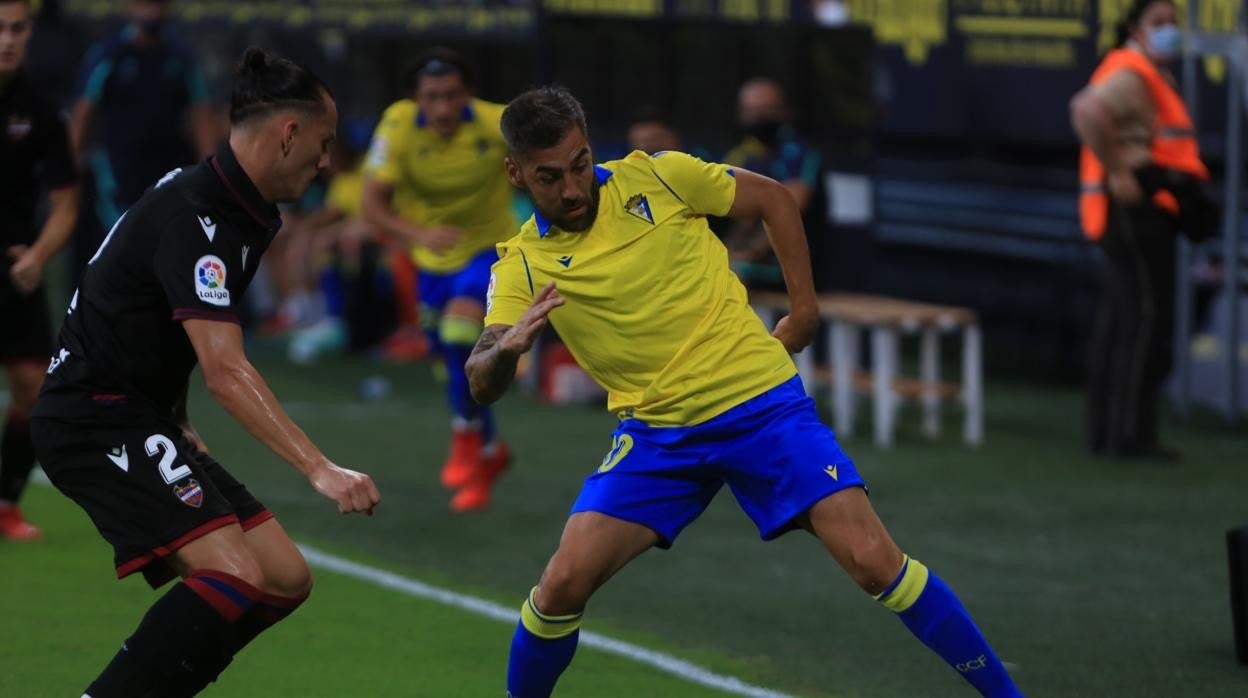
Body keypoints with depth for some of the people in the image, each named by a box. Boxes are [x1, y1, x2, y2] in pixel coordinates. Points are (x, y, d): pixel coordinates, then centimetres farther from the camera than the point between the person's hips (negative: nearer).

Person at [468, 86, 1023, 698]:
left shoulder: (652, 177, -5)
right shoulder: (522, 265, -3)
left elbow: (772, 199, 8)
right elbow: (482, 384, -12)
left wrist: (803, 306, 4)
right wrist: (507, 346, -34)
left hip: (762, 401, -2)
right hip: (658, 434, 2)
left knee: (873, 560, -13)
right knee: (564, 583, -15)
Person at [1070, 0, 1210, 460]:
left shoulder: (1152, 77, 20)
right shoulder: (1130, 74, -14)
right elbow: (1089, 114, -32)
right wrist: (1118, 172, -25)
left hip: (1145, 214, 11)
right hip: (1135, 209, -11)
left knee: (1120, 319, 12)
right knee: (1146, 317, -11)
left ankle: (1104, 431, 15)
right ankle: (1130, 434, -11)